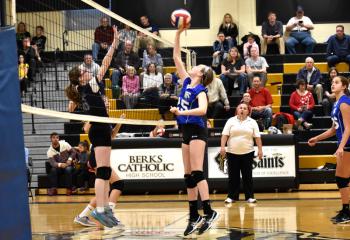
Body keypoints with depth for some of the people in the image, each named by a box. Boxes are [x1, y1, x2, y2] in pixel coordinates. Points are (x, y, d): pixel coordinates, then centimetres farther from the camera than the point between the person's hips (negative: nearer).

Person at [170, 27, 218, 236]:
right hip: (187, 131, 8)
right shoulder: (187, 82, 12)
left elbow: (202, 110, -27)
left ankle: (209, 212, -19)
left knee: (197, 172, -16)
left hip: (197, 131, -8)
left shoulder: (200, 90, -9)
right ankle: (194, 216, 9)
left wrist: (182, 112, -33)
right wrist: (178, 34, 10)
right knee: (188, 175, 7)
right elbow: (177, 57, 14)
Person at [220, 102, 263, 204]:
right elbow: (225, 135, 0)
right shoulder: (231, 121, 4)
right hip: (232, 152, 0)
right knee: (233, 175, 4)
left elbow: (257, 137, 3)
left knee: (247, 175, 3)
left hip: (247, 153, 0)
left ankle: (249, 196, 8)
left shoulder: (252, 122, 6)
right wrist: (222, 147, -10)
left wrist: (260, 149, -3)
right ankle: (232, 196, 11)